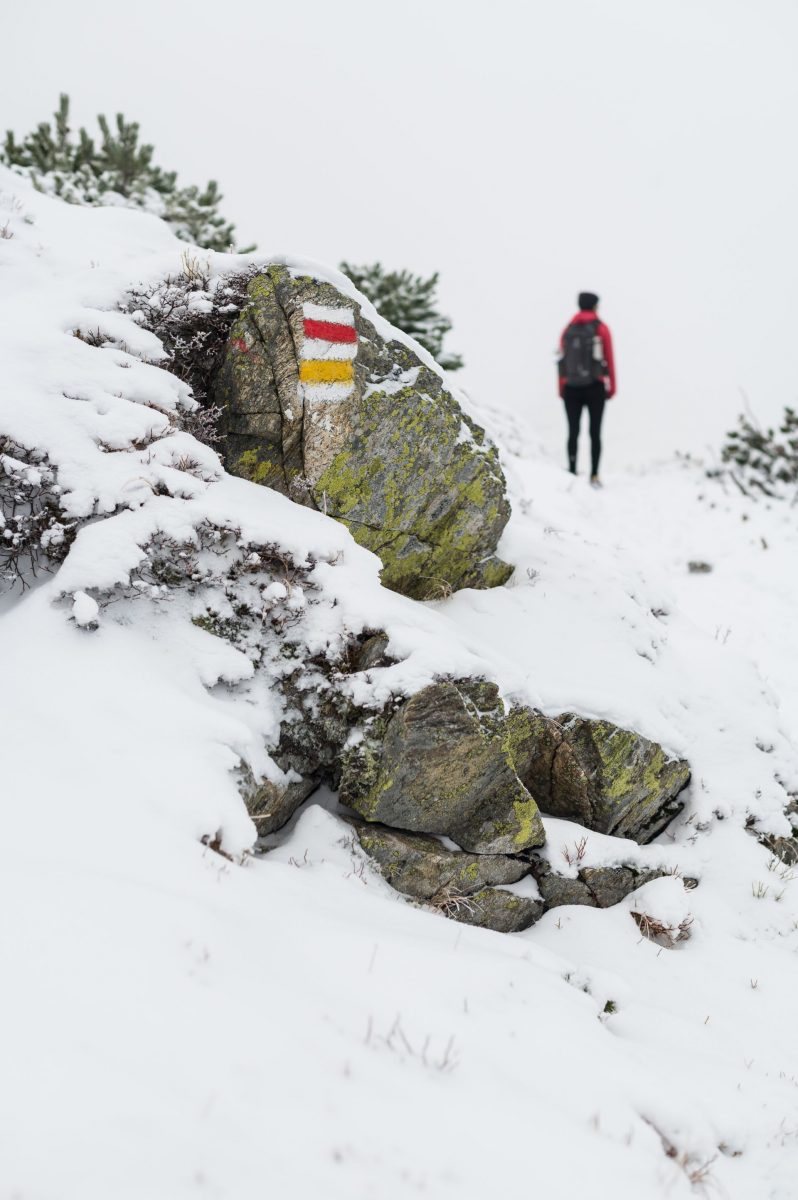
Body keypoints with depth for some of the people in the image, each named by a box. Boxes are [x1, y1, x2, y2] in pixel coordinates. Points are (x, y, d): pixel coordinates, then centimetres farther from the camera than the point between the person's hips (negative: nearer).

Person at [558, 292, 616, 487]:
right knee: (595, 432, -1)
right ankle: (594, 475, -6)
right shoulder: (600, 328, 1)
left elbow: (562, 360, 6)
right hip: (595, 387, -2)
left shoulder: (568, 329, 10)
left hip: (571, 388, 2)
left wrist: (562, 388, 9)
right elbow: (608, 359, -2)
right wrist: (611, 387, 2)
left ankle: (572, 474, 0)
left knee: (573, 432, 5)